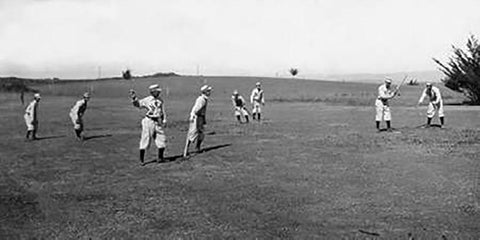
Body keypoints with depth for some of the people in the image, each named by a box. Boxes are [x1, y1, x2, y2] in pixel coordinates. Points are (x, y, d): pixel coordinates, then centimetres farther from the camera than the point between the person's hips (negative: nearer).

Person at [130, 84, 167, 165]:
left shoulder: (161, 101, 8)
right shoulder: (146, 100, -5)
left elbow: (163, 112, 12)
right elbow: (137, 104, -10)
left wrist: (164, 121, 2)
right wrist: (134, 98, -27)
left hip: (158, 122, 4)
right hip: (149, 121, -4)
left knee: (162, 140, 3)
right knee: (145, 139, -2)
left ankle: (160, 157, 21)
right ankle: (141, 159, 7)